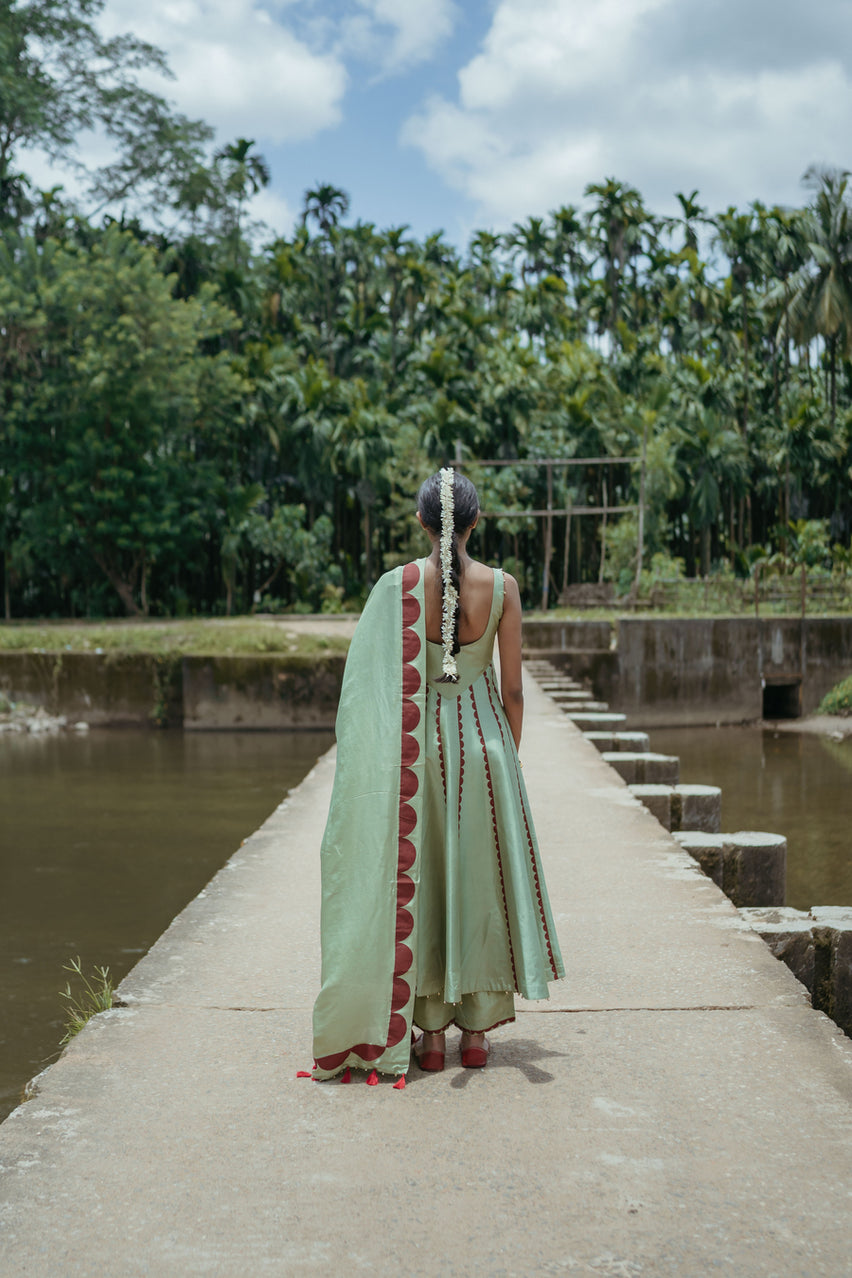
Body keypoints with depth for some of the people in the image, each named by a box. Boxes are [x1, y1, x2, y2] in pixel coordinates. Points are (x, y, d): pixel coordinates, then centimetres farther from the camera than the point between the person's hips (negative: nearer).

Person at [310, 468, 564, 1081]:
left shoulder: (395, 586, -8)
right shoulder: (502, 587, -7)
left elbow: (373, 686, -6)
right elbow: (513, 689, -3)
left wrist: (391, 757, 5)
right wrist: (508, 756, 11)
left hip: (417, 745, 0)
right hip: (483, 739, 0)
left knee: (417, 878, 9)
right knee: (481, 878, 11)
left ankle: (430, 1031, 14)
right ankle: (476, 1028, 16)